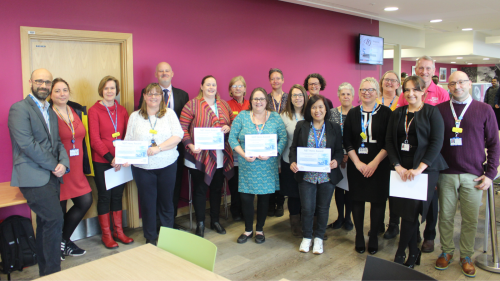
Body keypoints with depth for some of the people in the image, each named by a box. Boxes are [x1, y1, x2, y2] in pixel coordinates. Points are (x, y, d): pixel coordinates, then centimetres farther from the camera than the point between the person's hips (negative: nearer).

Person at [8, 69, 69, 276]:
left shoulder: (50, 111, 19)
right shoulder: (19, 108, -6)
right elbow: (27, 144, -16)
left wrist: (63, 163, -4)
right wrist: (54, 165, -11)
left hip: (51, 176, 8)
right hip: (33, 176, -8)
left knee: (46, 223, 12)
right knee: (55, 219, -15)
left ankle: (45, 272, 22)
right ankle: (53, 272, -2)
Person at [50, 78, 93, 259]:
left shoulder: (78, 111, 11)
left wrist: (86, 166, 15)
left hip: (76, 169, 6)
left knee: (85, 202, 5)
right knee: (59, 209, 3)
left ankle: (64, 241, 24)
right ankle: (58, 245, 27)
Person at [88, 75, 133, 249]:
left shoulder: (121, 111, 9)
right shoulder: (94, 111, -4)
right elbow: (95, 139, -9)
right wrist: (110, 158, -17)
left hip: (120, 161, 4)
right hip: (101, 161, -4)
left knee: (118, 195, 11)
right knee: (104, 196, 5)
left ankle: (118, 231, 23)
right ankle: (106, 235, 17)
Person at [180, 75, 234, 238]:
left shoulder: (224, 105, 11)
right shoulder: (192, 104, -4)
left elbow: (233, 122, 17)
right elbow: (183, 128, -7)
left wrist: (229, 127, -5)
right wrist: (190, 145, -18)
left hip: (221, 157, 4)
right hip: (199, 156, -4)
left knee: (217, 189, 14)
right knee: (200, 189, 5)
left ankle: (215, 221, 29)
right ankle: (200, 223, 19)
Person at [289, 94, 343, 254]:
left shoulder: (334, 128, 3)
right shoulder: (301, 126, 3)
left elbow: (339, 151, 4)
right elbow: (294, 147, 4)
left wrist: (336, 161, -16)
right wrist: (293, 162, -14)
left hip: (327, 175, 1)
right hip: (306, 175, -1)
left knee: (323, 208, 11)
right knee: (307, 208, 2)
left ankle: (319, 238, 29)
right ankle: (306, 237, 25)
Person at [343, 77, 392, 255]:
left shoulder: (385, 113, -1)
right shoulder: (353, 113, 6)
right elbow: (347, 142, 3)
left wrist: (375, 162, -13)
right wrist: (358, 163, -8)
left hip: (379, 165, -1)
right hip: (356, 165, 2)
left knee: (377, 200, 4)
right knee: (357, 200, 6)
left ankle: (373, 237, 20)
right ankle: (359, 237, 21)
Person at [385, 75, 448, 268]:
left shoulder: (432, 112, -2)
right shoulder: (397, 113, 10)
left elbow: (437, 142, -9)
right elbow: (389, 141, 6)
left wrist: (419, 168, -17)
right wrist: (397, 166, -7)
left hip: (425, 168, -4)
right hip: (401, 168, 4)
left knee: (411, 210, -6)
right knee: (406, 210, 4)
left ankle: (401, 253, 12)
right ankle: (413, 253, 21)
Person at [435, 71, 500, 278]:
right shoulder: (439, 110, 2)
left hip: (473, 175, 0)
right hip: (446, 174, 0)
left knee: (470, 219, 7)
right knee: (445, 216, 8)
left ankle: (466, 256, 24)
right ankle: (446, 251, 26)